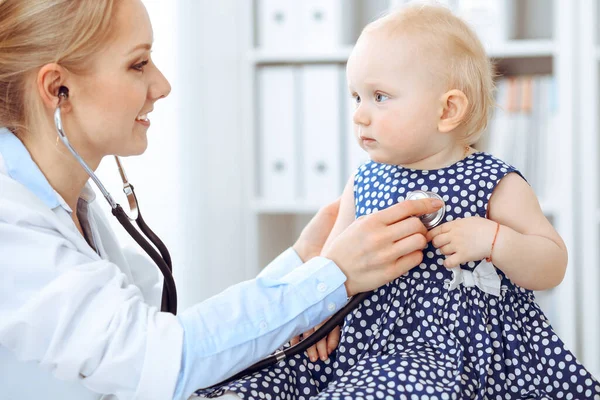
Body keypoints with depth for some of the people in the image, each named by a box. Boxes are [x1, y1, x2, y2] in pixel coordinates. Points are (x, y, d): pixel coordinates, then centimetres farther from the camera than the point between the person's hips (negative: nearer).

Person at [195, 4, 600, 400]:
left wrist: (492, 239, -20)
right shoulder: (365, 181, 9)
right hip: (365, 333, 5)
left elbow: (553, 267, -3)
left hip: (447, 345, -4)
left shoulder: (497, 185, -5)